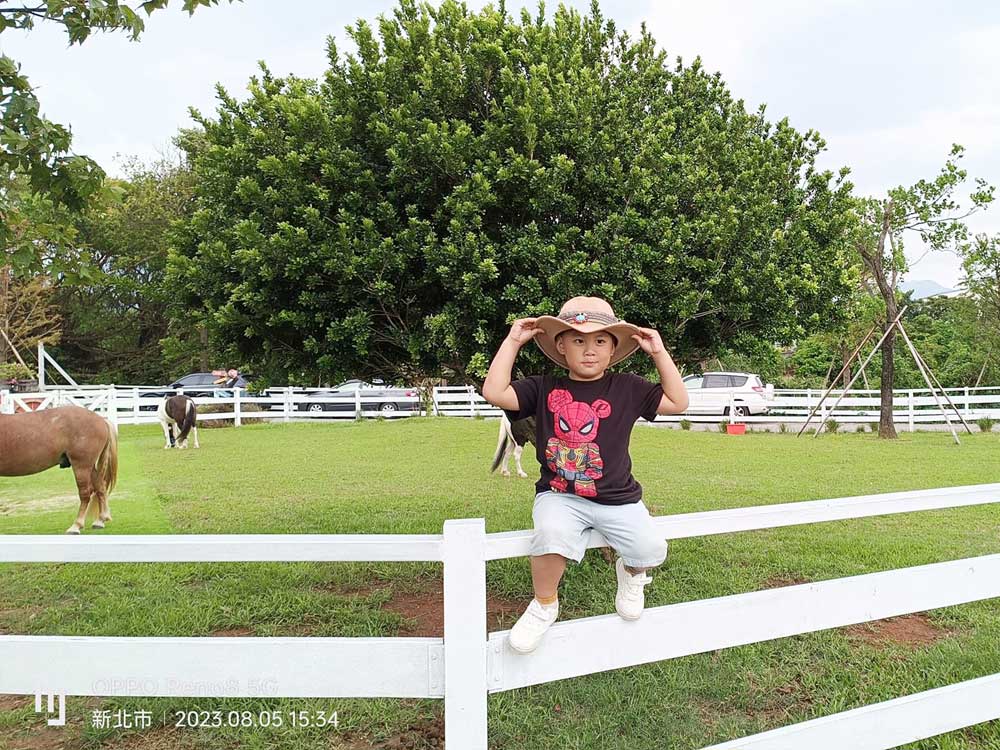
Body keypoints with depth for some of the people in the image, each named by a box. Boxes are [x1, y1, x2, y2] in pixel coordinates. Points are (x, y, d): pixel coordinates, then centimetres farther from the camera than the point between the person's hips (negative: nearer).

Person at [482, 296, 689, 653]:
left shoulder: (627, 388, 3)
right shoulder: (544, 389, 1)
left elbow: (677, 402, 1)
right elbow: (494, 392, -9)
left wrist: (659, 352, -4)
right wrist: (512, 341, -7)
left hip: (617, 498, 2)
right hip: (559, 495, -1)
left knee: (651, 549, -18)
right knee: (552, 534, -33)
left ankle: (630, 572, 23)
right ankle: (545, 603, -2)